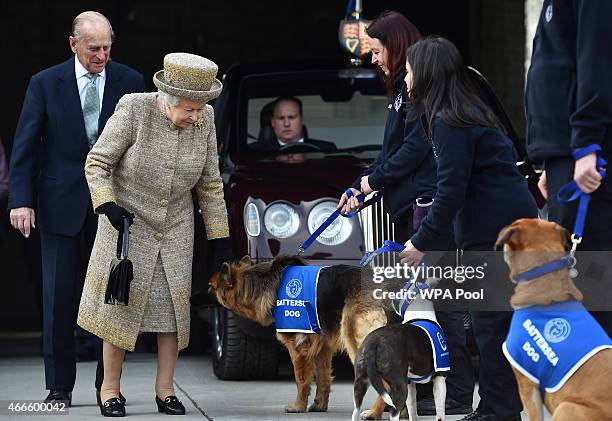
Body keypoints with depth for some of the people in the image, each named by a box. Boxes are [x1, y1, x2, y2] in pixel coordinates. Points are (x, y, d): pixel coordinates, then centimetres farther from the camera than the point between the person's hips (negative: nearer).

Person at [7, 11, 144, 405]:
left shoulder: (130, 82, 2)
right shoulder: (46, 84, 0)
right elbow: (25, 145, 0)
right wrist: (21, 200, -9)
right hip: (62, 205, 0)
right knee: (60, 297, 2)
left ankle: (108, 383, 11)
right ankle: (60, 385, 9)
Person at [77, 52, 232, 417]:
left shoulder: (204, 120, -8)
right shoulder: (134, 110, -19)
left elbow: (209, 182, 3)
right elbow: (97, 163, -12)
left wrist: (220, 236, 5)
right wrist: (108, 206, -25)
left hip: (176, 225, 4)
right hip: (128, 221, -4)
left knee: (176, 302, 1)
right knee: (121, 302, -3)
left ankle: (166, 389, 9)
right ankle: (110, 390, 6)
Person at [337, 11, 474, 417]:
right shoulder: (404, 87, 22)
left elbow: (419, 144, -16)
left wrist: (376, 179, -7)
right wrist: (359, 188, 19)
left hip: (430, 203, -10)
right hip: (409, 206, 10)